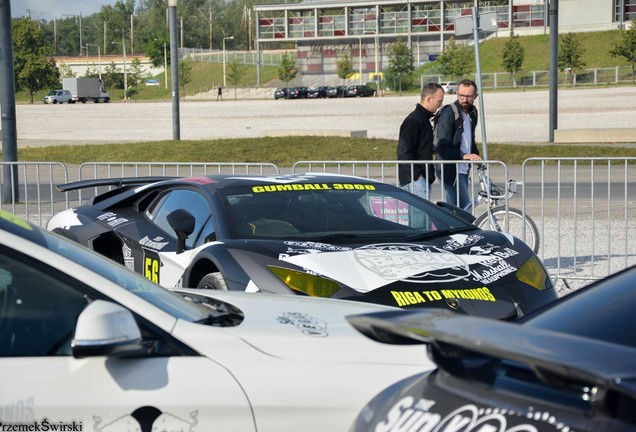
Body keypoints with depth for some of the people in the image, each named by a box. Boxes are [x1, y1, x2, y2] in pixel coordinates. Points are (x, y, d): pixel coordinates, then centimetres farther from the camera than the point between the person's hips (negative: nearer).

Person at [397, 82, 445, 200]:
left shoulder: (425, 119, 19)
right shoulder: (413, 121, -13)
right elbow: (403, 152, -19)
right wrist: (416, 175, -20)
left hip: (425, 179, 10)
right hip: (415, 180, -10)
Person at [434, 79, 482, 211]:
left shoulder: (472, 112, 12)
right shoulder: (448, 114, -14)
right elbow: (442, 148, -20)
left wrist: (477, 157, 10)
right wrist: (464, 155, -33)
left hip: (463, 170, 8)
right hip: (450, 170, -8)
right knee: (466, 209, -16)